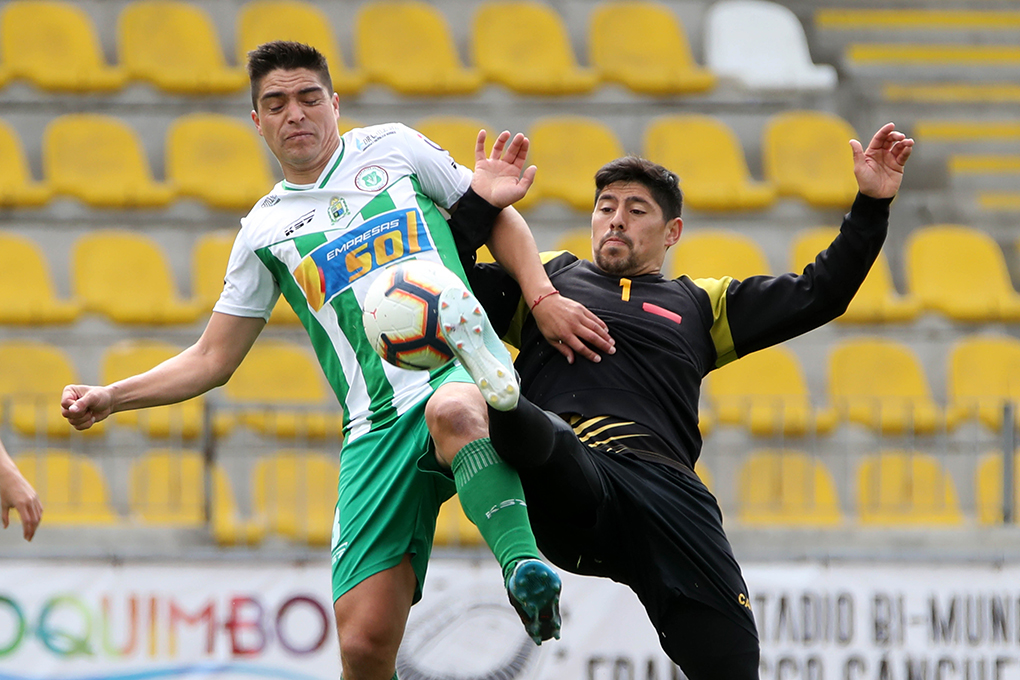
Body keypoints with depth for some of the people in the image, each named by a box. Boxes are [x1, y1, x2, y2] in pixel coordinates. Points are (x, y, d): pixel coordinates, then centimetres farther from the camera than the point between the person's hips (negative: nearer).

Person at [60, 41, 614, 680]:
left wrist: (543, 299, 2)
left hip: (463, 366, -2)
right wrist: (109, 399, 10)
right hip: (377, 429, 2)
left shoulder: (393, 147, 14)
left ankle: (524, 564, -52)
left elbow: (499, 218, 19)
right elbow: (212, 360, 22)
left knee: (454, 410, -44)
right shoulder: (266, 230, 18)